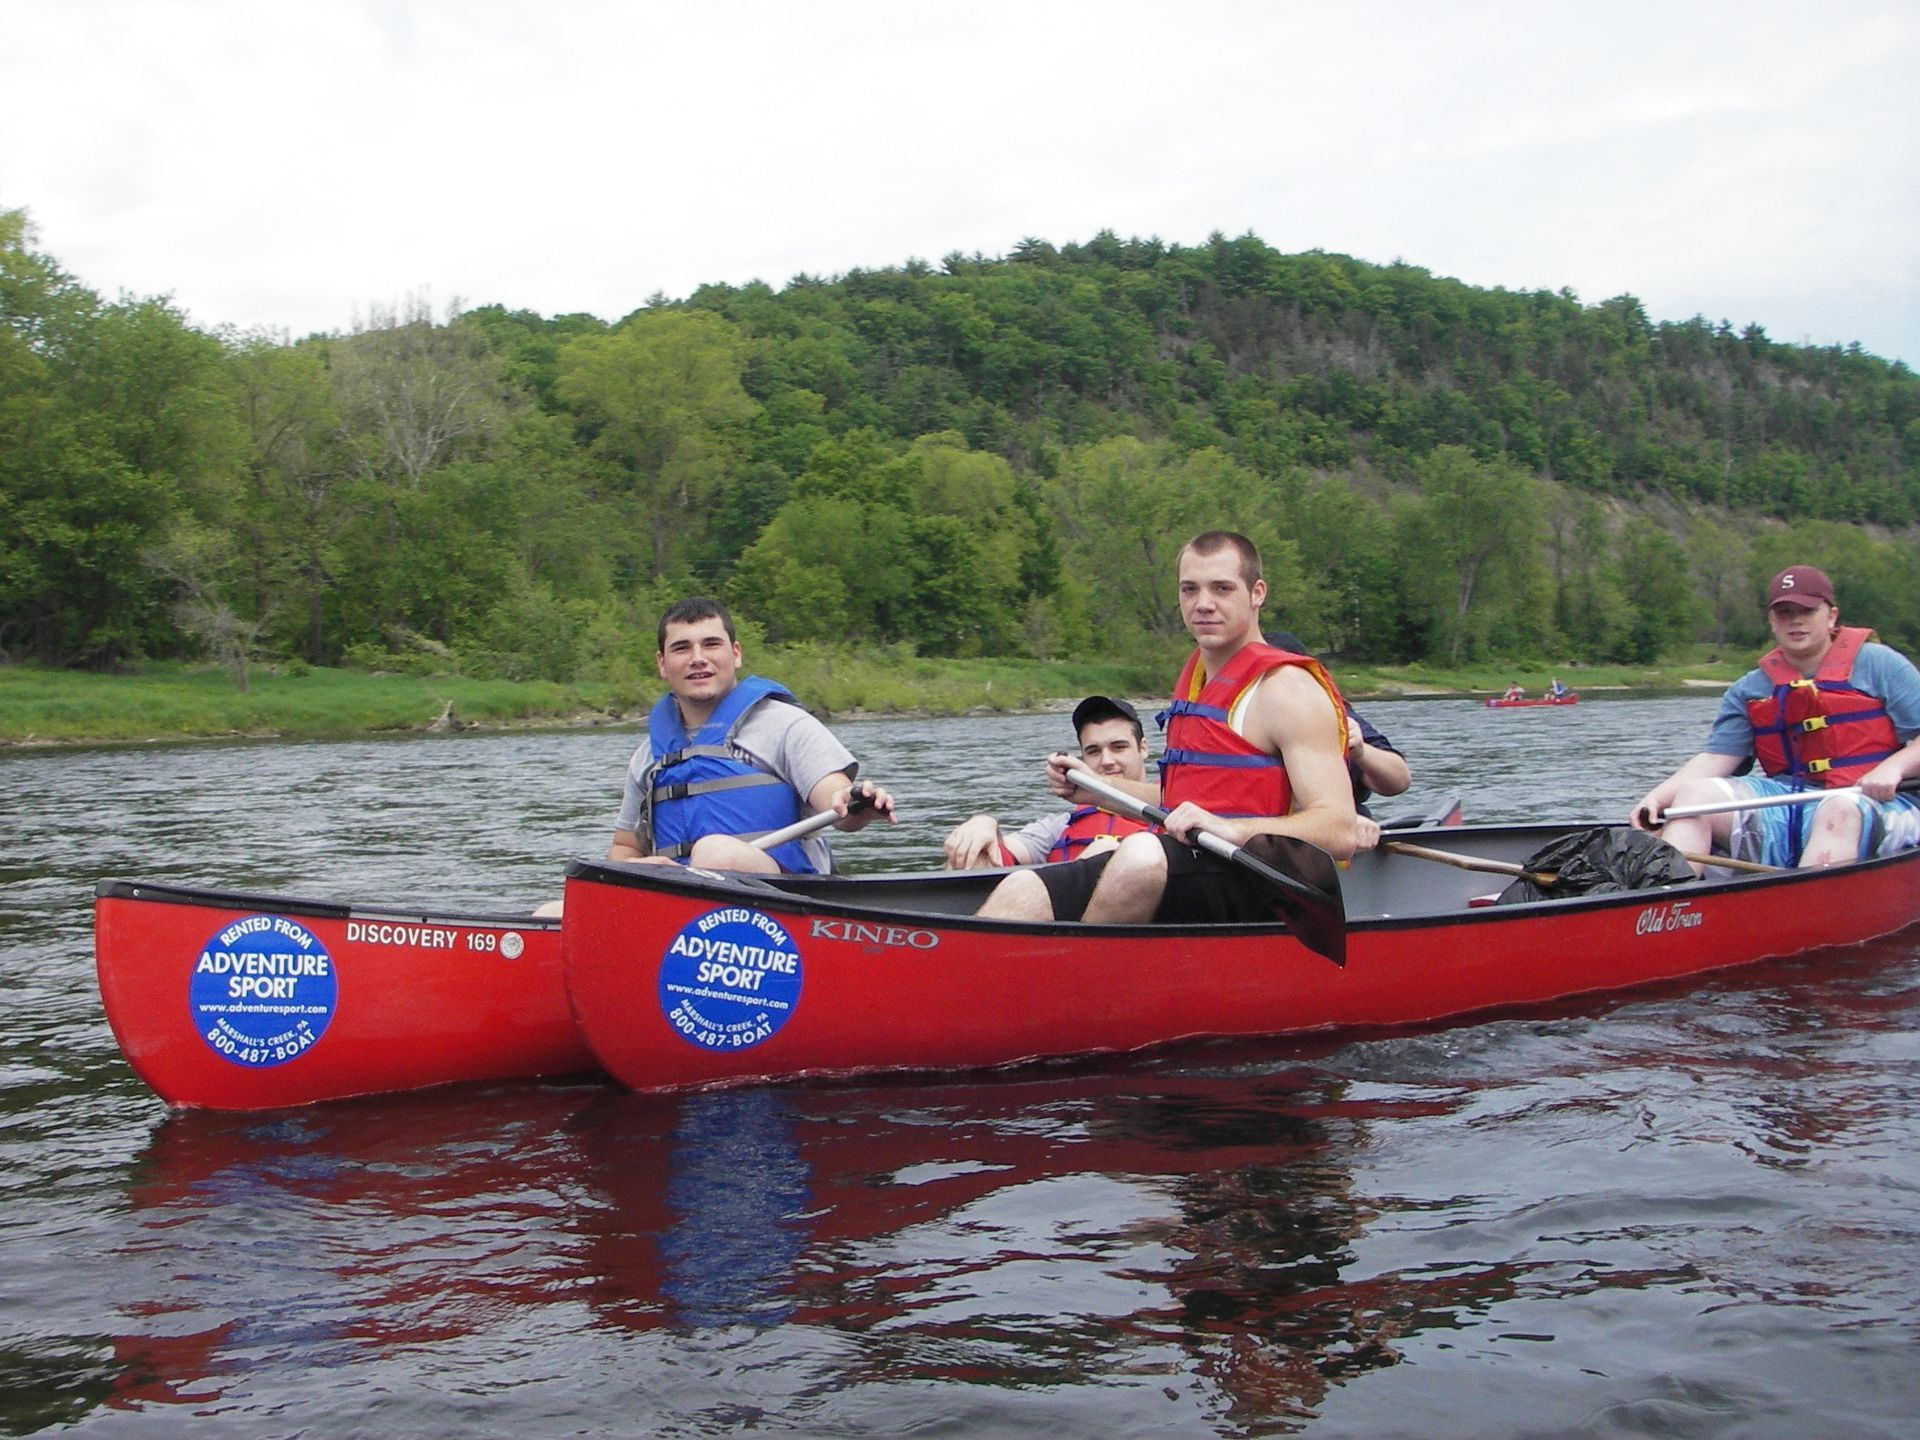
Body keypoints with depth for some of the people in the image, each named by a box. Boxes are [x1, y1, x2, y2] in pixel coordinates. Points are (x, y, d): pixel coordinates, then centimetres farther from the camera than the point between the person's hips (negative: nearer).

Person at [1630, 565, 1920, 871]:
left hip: (1877, 803, -3)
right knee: (1695, 795, -18)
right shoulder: (1748, 690, 15)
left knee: (1839, 811, -38)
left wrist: (1893, 768, -19)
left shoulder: (1880, 665, 7)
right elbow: (1715, 757, 4)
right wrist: (1656, 798, -12)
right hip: (1787, 805, 4)